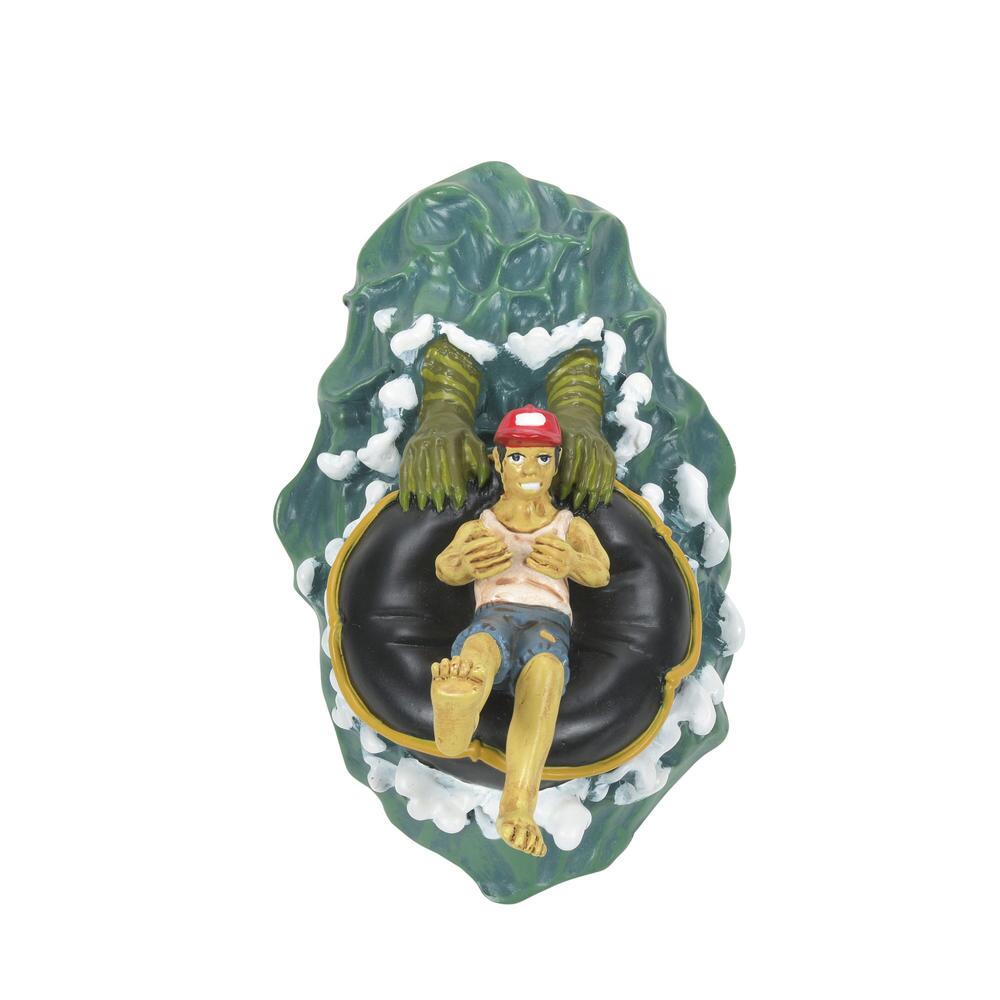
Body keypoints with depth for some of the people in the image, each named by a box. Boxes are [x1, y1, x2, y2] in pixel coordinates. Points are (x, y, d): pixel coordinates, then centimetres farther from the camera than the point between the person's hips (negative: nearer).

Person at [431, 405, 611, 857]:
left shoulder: (571, 526, 29)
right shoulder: (477, 527, 27)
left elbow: (601, 573, 8)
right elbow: (444, 567, 5)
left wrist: (570, 562, -17)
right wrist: (467, 564, -21)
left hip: (549, 618, 0)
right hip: (494, 612, 1)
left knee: (545, 670, -39)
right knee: (480, 649, -39)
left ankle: (518, 803, -57)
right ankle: (457, 698, -74)